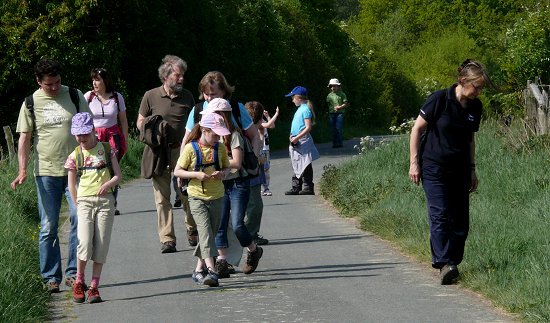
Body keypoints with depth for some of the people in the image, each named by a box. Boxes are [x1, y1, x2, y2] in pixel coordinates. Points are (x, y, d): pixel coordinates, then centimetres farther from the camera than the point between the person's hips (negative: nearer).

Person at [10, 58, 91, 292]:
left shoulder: (74, 96, 5)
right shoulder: (31, 103, 2)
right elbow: (24, 138, 1)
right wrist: (22, 170, -10)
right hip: (46, 172, -1)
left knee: (80, 219, -8)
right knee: (48, 227, 3)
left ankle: (73, 273, 0)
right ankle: (51, 277, 10)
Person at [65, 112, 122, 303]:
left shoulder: (107, 150, 4)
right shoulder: (75, 156, 5)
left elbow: (118, 175, 5)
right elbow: (72, 185, 10)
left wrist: (108, 184, -14)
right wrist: (78, 205, 4)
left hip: (105, 200, 0)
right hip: (85, 201, 0)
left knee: (101, 244, -1)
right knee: (85, 243, -13)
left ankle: (94, 287, 6)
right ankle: (79, 282, 5)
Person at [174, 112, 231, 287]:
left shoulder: (220, 148, 3)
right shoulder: (191, 148, -9)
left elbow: (227, 167, 16)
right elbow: (177, 171, -4)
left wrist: (222, 173, -8)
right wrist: (196, 175, -20)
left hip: (216, 197, 4)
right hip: (197, 198, -4)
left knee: (211, 233, 10)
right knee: (205, 232, -17)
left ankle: (199, 269, 25)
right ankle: (211, 271, -27)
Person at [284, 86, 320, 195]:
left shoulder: (305, 109, -14)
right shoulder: (300, 109, 15)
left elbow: (308, 127, -20)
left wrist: (297, 137, -23)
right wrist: (292, 137, 10)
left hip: (303, 141, -10)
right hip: (296, 142, 10)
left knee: (305, 166, -6)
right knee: (297, 166, 11)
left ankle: (308, 187, -2)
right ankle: (296, 188, 15)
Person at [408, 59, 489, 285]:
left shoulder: (475, 107, 4)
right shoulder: (439, 99, -13)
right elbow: (417, 129, -6)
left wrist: (472, 170, 18)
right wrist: (414, 162, -8)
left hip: (460, 170, 6)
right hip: (434, 167, -6)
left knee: (461, 219, 1)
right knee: (440, 214, -16)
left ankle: (453, 262, 9)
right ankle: (444, 264, -21)